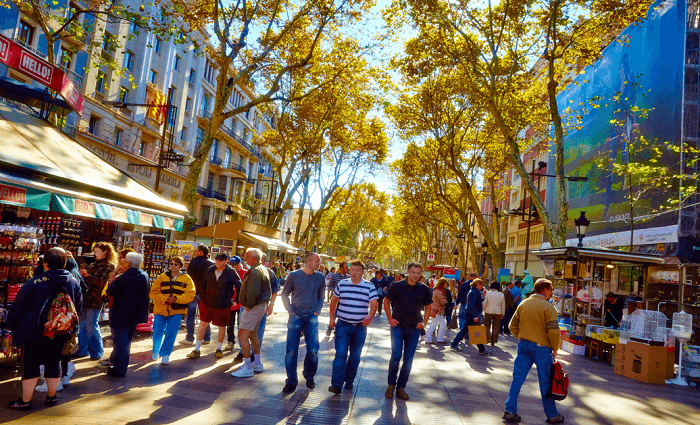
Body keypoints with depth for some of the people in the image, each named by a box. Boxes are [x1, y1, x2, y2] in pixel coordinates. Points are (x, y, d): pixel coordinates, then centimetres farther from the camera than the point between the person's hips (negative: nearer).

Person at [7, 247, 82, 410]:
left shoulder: (33, 283, -17)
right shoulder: (74, 282, -3)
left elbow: (18, 307, -6)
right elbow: (78, 308, 11)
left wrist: (11, 325, 11)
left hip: (34, 333, -4)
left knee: (30, 365, 9)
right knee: (54, 362, 15)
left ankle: (25, 401, 18)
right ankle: (51, 396, 27)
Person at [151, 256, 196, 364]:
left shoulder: (186, 278, 4)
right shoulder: (162, 277, 6)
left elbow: (190, 294, -4)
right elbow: (154, 292, -1)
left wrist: (176, 298, -17)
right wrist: (165, 299, -17)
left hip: (176, 311, -1)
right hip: (161, 309, 1)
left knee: (171, 333, -1)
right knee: (157, 332, 3)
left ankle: (165, 354, 16)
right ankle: (155, 351, 29)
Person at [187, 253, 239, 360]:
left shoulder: (231, 273, -11)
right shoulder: (209, 270, 0)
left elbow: (240, 286, -2)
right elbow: (203, 284, 16)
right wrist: (203, 296, 8)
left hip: (223, 305, -3)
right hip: (207, 303, 3)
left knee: (222, 327, 9)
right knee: (203, 324, 3)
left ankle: (219, 349, 27)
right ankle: (196, 350, 13)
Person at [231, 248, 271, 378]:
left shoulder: (255, 271, -20)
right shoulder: (263, 269, 14)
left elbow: (252, 292, -27)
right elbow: (268, 290, 21)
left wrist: (249, 306, -15)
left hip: (254, 307, -11)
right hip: (261, 305, 11)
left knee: (242, 335, -8)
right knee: (253, 334, 21)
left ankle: (248, 368, -5)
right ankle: (257, 364, 30)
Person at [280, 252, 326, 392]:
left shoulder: (320, 277, 5)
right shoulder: (294, 275, -2)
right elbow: (285, 294, 6)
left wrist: (317, 311, 4)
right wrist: (290, 311, -2)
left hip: (312, 318, 2)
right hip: (296, 317, -1)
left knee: (313, 350, -1)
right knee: (291, 350, -3)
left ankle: (309, 377, 22)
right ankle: (291, 381, 9)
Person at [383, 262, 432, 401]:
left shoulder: (424, 289, 2)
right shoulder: (397, 286, -4)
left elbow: (428, 307, 14)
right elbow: (386, 301, 7)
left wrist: (424, 322, 1)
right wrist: (390, 319, -2)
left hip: (414, 328, 2)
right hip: (398, 326, -2)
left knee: (408, 360, 6)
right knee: (396, 356, -7)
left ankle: (401, 388, 18)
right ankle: (391, 385, 12)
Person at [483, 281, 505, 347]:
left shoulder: (488, 293, -6)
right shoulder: (501, 295, 2)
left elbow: (484, 303, -4)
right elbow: (503, 306, 7)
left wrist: (483, 310, 11)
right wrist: (502, 314, 18)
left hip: (488, 312, -2)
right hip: (498, 313, 2)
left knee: (487, 325, 13)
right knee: (496, 327, 8)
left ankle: (488, 338, -2)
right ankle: (493, 342, 10)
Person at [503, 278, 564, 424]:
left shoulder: (523, 304, 7)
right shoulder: (548, 307, -10)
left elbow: (513, 326, 9)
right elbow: (553, 331, -16)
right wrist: (554, 349, -4)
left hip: (523, 346, 5)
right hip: (542, 347, -5)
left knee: (517, 379, 6)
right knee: (545, 382, 8)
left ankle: (510, 412, 7)